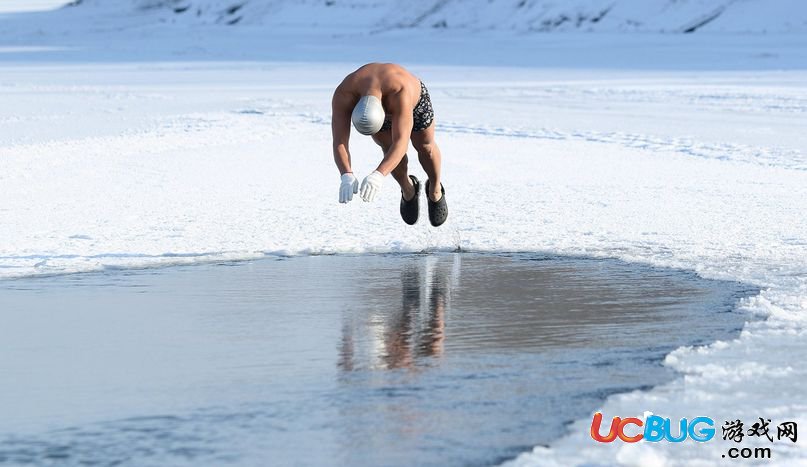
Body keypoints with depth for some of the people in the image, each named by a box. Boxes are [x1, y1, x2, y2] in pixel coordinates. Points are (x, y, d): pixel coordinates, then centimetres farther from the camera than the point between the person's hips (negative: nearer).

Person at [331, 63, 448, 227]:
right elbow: (339, 143, -46)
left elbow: (401, 143, -57)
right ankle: (408, 190, 26)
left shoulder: (400, 91, -51)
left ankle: (435, 189, 44)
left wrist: (378, 175, -71)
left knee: (424, 146, 12)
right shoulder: (343, 95, -43)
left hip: (415, 102, -2)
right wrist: (346, 176, -64)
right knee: (389, 151, -6)